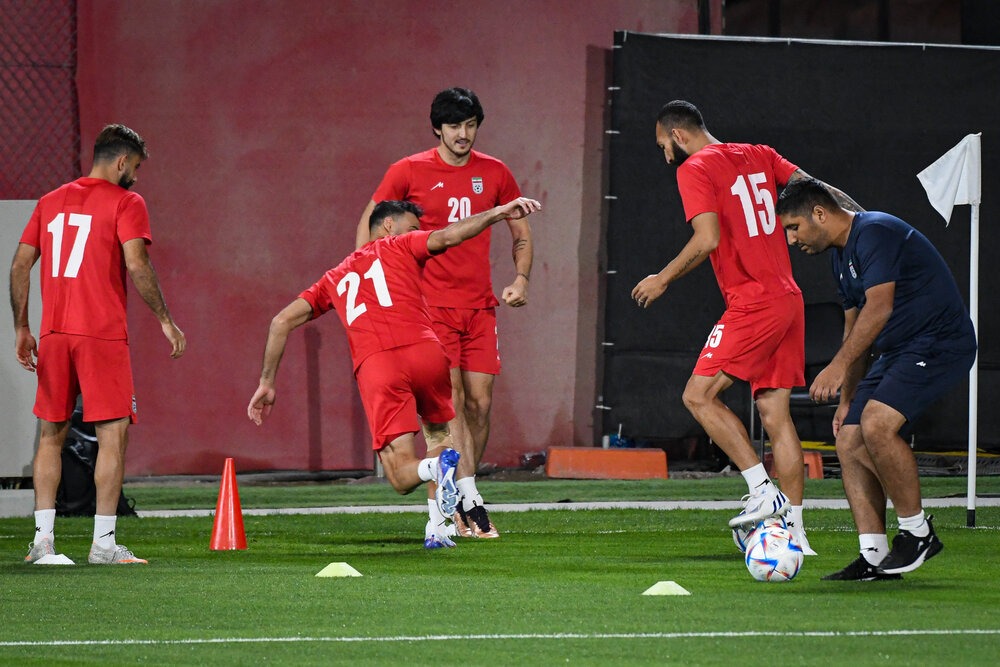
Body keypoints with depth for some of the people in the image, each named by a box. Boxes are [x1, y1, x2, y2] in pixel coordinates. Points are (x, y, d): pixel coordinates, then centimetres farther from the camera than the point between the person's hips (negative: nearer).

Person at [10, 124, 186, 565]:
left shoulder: (50, 202, 15)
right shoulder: (125, 202, -1)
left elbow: (20, 265, 13)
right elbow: (137, 265, -12)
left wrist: (21, 328, 17)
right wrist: (164, 319, -4)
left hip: (53, 333, 5)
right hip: (103, 334, -5)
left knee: (50, 434, 11)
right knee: (113, 433, -3)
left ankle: (43, 539, 7)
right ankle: (104, 542, -8)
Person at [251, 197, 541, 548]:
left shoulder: (335, 278, 31)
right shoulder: (401, 246, 22)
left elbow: (282, 321, 26)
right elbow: (447, 236, 4)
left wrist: (267, 382, 29)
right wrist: (497, 213, 6)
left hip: (374, 368, 1)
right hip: (424, 350, -1)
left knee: (402, 475, 1)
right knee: (438, 432, 25)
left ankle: (437, 466, -34)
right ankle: (437, 529, 9)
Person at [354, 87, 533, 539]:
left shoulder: (494, 173, 8)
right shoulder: (409, 172, -1)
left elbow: (521, 232, 19)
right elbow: (369, 223, 9)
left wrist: (520, 279, 3)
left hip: (480, 306, 4)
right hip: (430, 304, -4)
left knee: (480, 404, 0)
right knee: (450, 401, -14)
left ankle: (457, 502, 13)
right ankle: (471, 503, -19)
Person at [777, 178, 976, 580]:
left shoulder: (875, 233, -16)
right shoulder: (841, 254, 16)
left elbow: (879, 307, -27)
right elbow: (855, 328, 24)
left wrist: (840, 366, -32)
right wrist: (847, 398, 19)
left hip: (940, 344, -11)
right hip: (899, 352, 11)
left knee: (876, 423, -27)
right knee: (849, 442, 1)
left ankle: (917, 532, -12)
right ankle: (874, 558, 0)